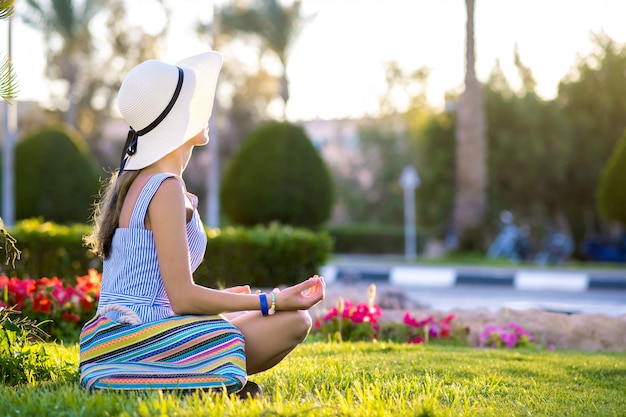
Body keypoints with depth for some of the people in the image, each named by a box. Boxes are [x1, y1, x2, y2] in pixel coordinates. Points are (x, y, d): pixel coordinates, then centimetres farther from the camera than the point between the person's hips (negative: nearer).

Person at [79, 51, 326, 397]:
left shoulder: (132, 180, 15)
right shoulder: (165, 188, -14)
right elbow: (182, 297, -18)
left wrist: (222, 297, 26)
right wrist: (272, 301, -12)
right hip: (140, 339, -10)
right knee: (294, 321, -10)